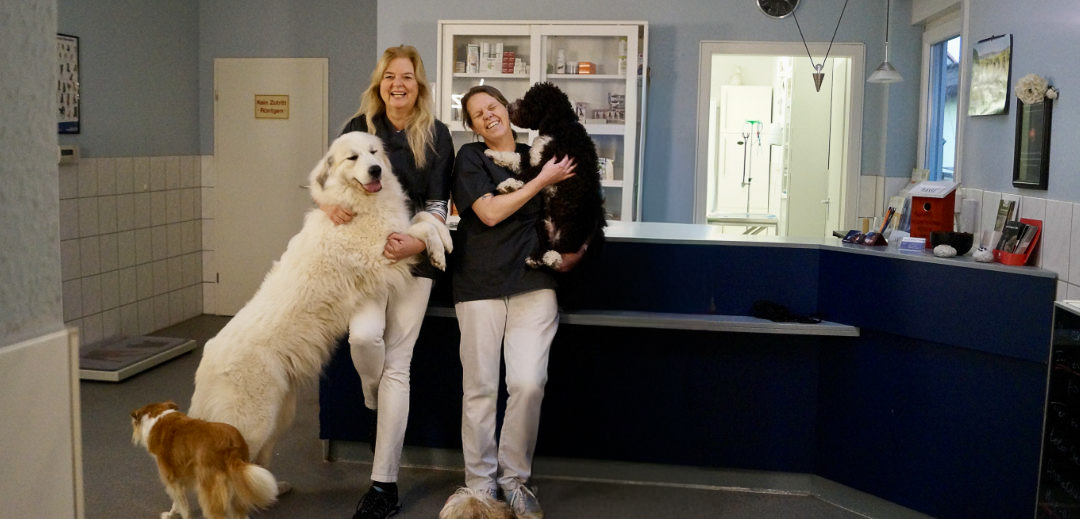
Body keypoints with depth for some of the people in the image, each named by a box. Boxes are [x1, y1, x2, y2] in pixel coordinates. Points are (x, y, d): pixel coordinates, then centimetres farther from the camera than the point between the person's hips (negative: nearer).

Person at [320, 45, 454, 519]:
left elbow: (438, 206, 0)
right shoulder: (359, 128, 6)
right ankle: (376, 404, 11)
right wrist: (330, 203, -13)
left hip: (412, 255, -1)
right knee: (364, 335, -26)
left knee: (396, 364, -2)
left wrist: (414, 243, -19)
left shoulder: (436, 135, 1)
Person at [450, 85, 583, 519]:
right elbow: (490, 212, -8)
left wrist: (573, 247, 8)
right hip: (481, 284, -2)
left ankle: (515, 479, 8)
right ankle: (481, 484, 13)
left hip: (533, 284, 2)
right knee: (480, 388, -1)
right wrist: (542, 180, -5)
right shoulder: (470, 157, 6)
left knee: (529, 383, -10)